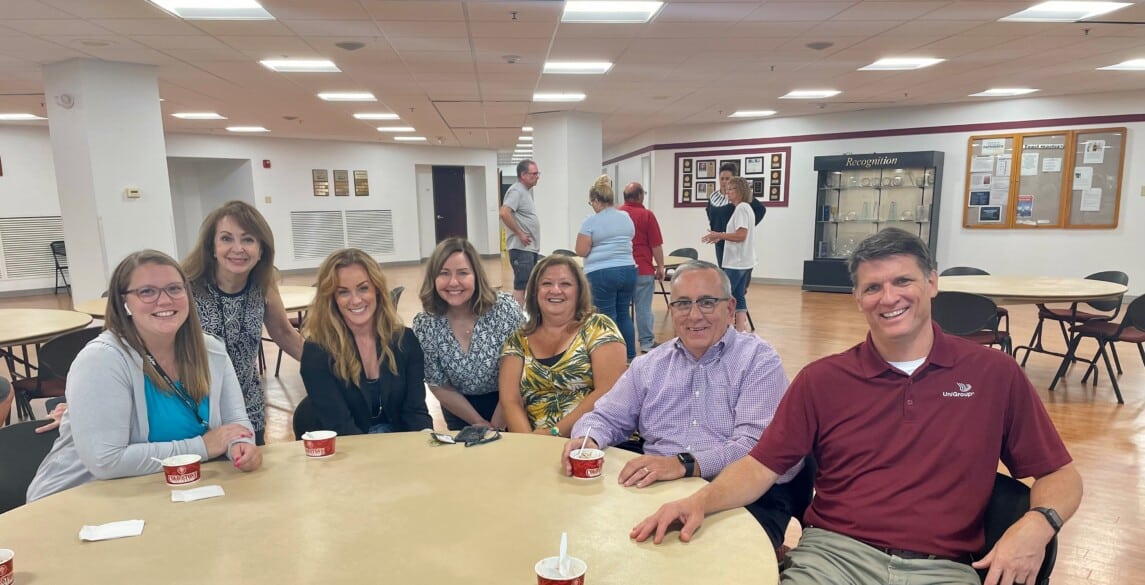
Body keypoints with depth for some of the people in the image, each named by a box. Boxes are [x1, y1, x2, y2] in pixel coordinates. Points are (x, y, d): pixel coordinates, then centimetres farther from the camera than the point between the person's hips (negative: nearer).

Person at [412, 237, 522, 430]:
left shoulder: (505, 309, -24)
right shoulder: (424, 325, -18)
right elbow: (439, 387, -8)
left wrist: (497, 426, -17)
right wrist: (480, 423, -8)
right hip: (460, 409, 2)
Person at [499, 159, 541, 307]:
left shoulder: (526, 191, 17)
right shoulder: (516, 191, -14)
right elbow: (504, 213, -27)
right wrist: (520, 233, -21)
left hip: (532, 247, 10)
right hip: (521, 248, -10)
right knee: (521, 286, -7)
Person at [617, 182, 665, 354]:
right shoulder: (647, 215, -7)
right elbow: (656, 245, -8)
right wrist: (660, 266, 1)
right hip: (643, 268, -4)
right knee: (643, 306, 3)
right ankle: (646, 342, 9)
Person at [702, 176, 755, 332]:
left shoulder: (742, 208, -14)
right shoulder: (745, 208, 16)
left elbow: (741, 235, -22)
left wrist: (718, 235, -15)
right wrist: (721, 237, 11)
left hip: (736, 262, -10)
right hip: (742, 261, 10)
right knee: (738, 296, 9)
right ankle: (741, 330, 9)